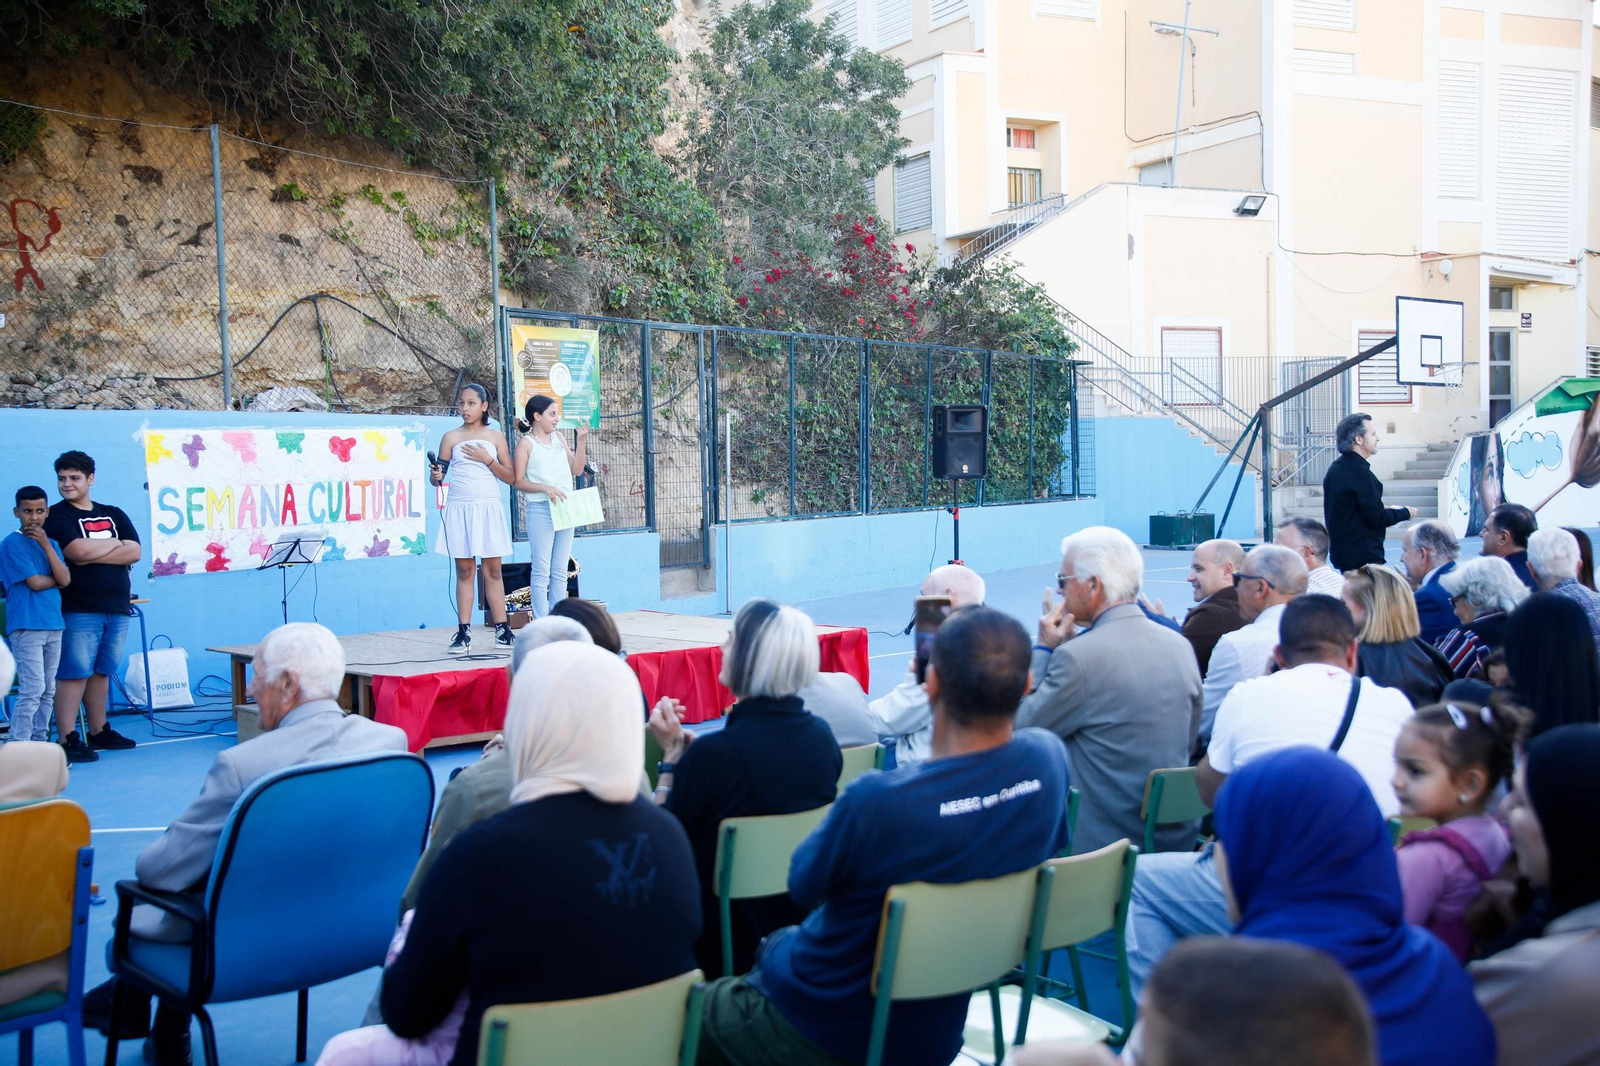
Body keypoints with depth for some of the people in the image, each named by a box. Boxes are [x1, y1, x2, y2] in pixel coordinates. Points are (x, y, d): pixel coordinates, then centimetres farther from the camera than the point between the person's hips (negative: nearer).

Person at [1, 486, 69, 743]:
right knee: (32, 689, -12)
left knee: (48, 691, 9)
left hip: (53, 625, 7)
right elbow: (35, 582, -13)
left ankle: (40, 743, 16)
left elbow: (65, 580, -1)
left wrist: (45, 544, -6)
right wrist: (56, 578, 5)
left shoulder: (50, 543, 13)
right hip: (26, 626, -7)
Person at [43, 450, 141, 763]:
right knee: (73, 673, -7)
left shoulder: (114, 514, 15)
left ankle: (99, 731, 20)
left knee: (102, 671, 12)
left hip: (117, 608, 5)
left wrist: (93, 554, -9)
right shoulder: (57, 516, 0)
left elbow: (134, 552, 1)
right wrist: (115, 543, -3)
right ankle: (67, 739, -6)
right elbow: (77, 550, -17)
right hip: (78, 610, -5)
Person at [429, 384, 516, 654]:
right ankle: (463, 633, 2)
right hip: (460, 510, 0)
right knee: (464, 571, 1)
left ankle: (502, 629, 8)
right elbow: (439, 475, 4)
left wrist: (488, 460, -9)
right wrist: (436, 477, -18)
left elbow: (510, 477, 3)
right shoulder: (451, 438, 5)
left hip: (489, 509, 0)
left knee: (493, 570, 4)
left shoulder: (496, 437, 7)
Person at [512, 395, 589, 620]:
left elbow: (577, 469, 11)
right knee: (541, 571, -5)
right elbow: (517, 481, -8)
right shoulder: (526, 443, -3)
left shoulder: (559, 439, 13)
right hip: (540, 509, -6)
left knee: (560, 571, 8)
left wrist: (581, 441, 2)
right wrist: (545, 488, -21)